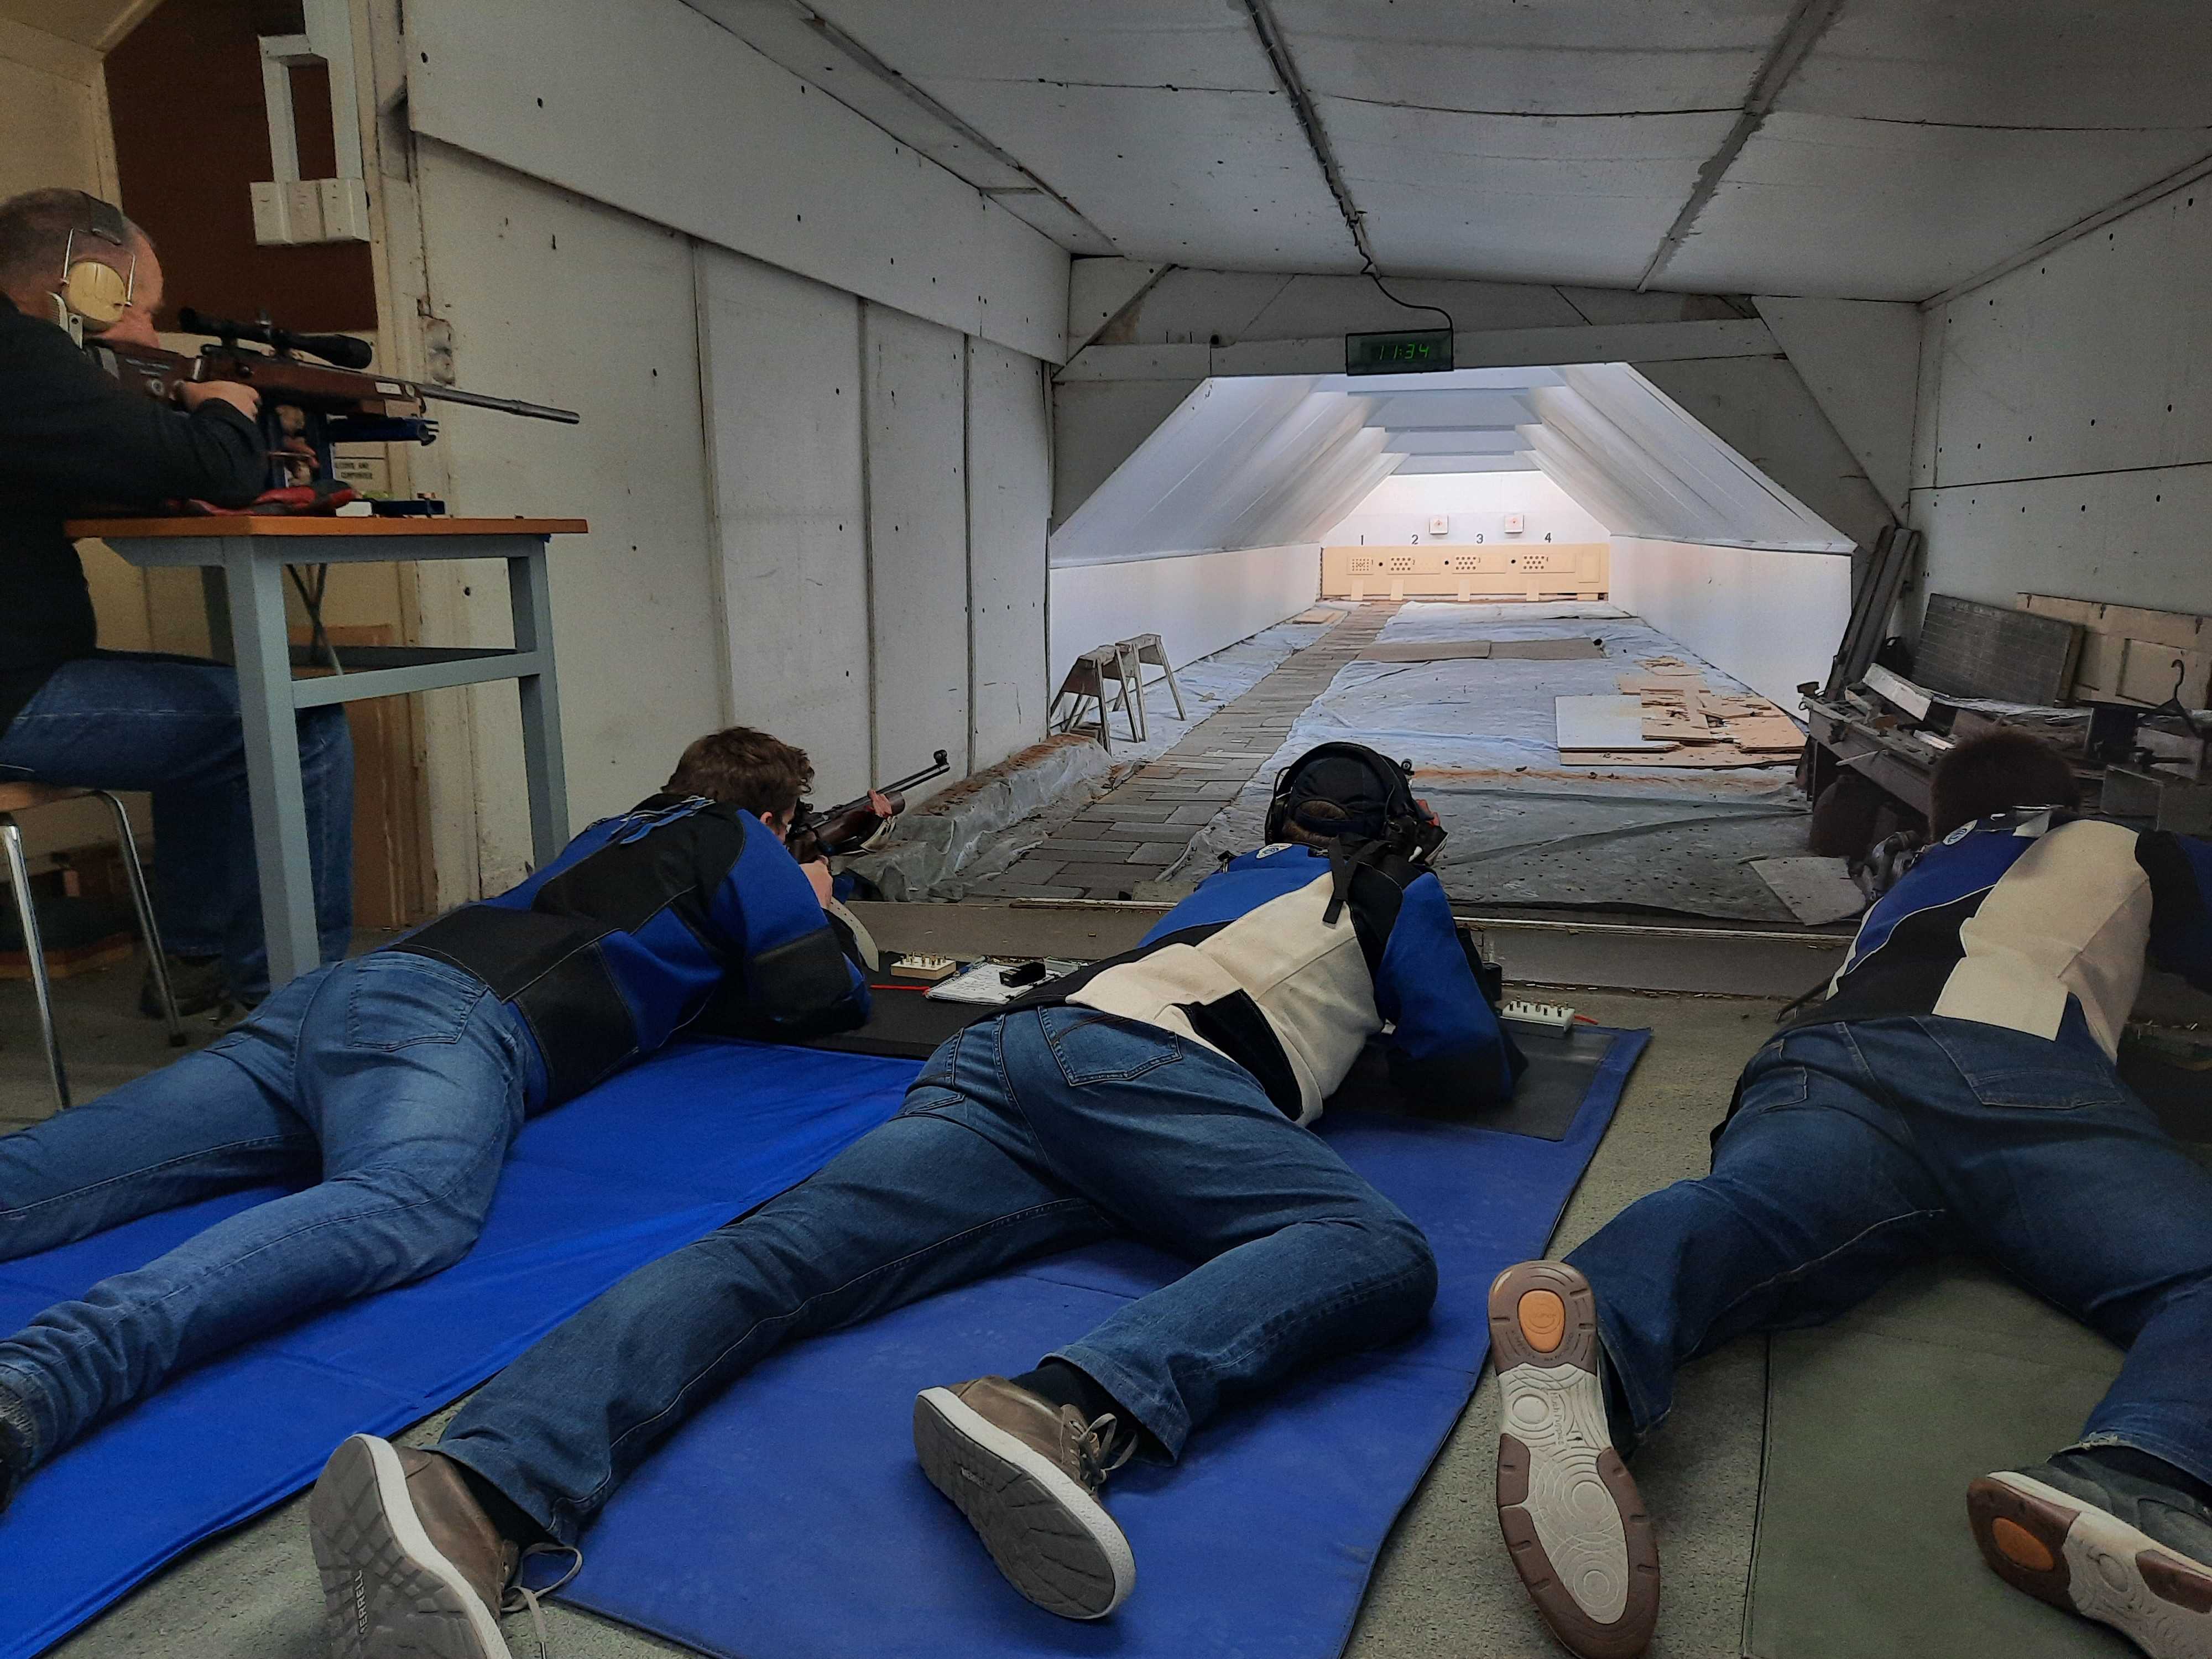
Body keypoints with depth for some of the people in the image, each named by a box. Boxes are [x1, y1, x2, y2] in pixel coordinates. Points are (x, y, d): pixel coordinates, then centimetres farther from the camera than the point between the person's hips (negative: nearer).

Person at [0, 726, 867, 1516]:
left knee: (72, 1168, -6)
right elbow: (817, 1002, 12)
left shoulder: (612, 830, 38)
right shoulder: (737, 837, 18)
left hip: (335, 991, 9)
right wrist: (812, 912, 36)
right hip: (451, 1012, -9)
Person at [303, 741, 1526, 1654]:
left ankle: (477, 1488, -41)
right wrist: (1407, 1034, 46)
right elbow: (1471, 1070, 23)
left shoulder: (1244, 874, 39)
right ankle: (1070, 1411, -46)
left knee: (783, 1249, -18)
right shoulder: (1397, 897, 24)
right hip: (1137, 1065, -6)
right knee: (1379, 1250, -20)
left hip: (1012, 1043, 6)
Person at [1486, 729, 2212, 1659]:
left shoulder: (1913, 883, 44)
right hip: (2034, 1079, -2)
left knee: (1744, 1211, -27)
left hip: (1838, 1063, 2)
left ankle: (1590, 1350, -61)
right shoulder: (2131, 853, 37)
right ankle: (2130, 1488, -51)